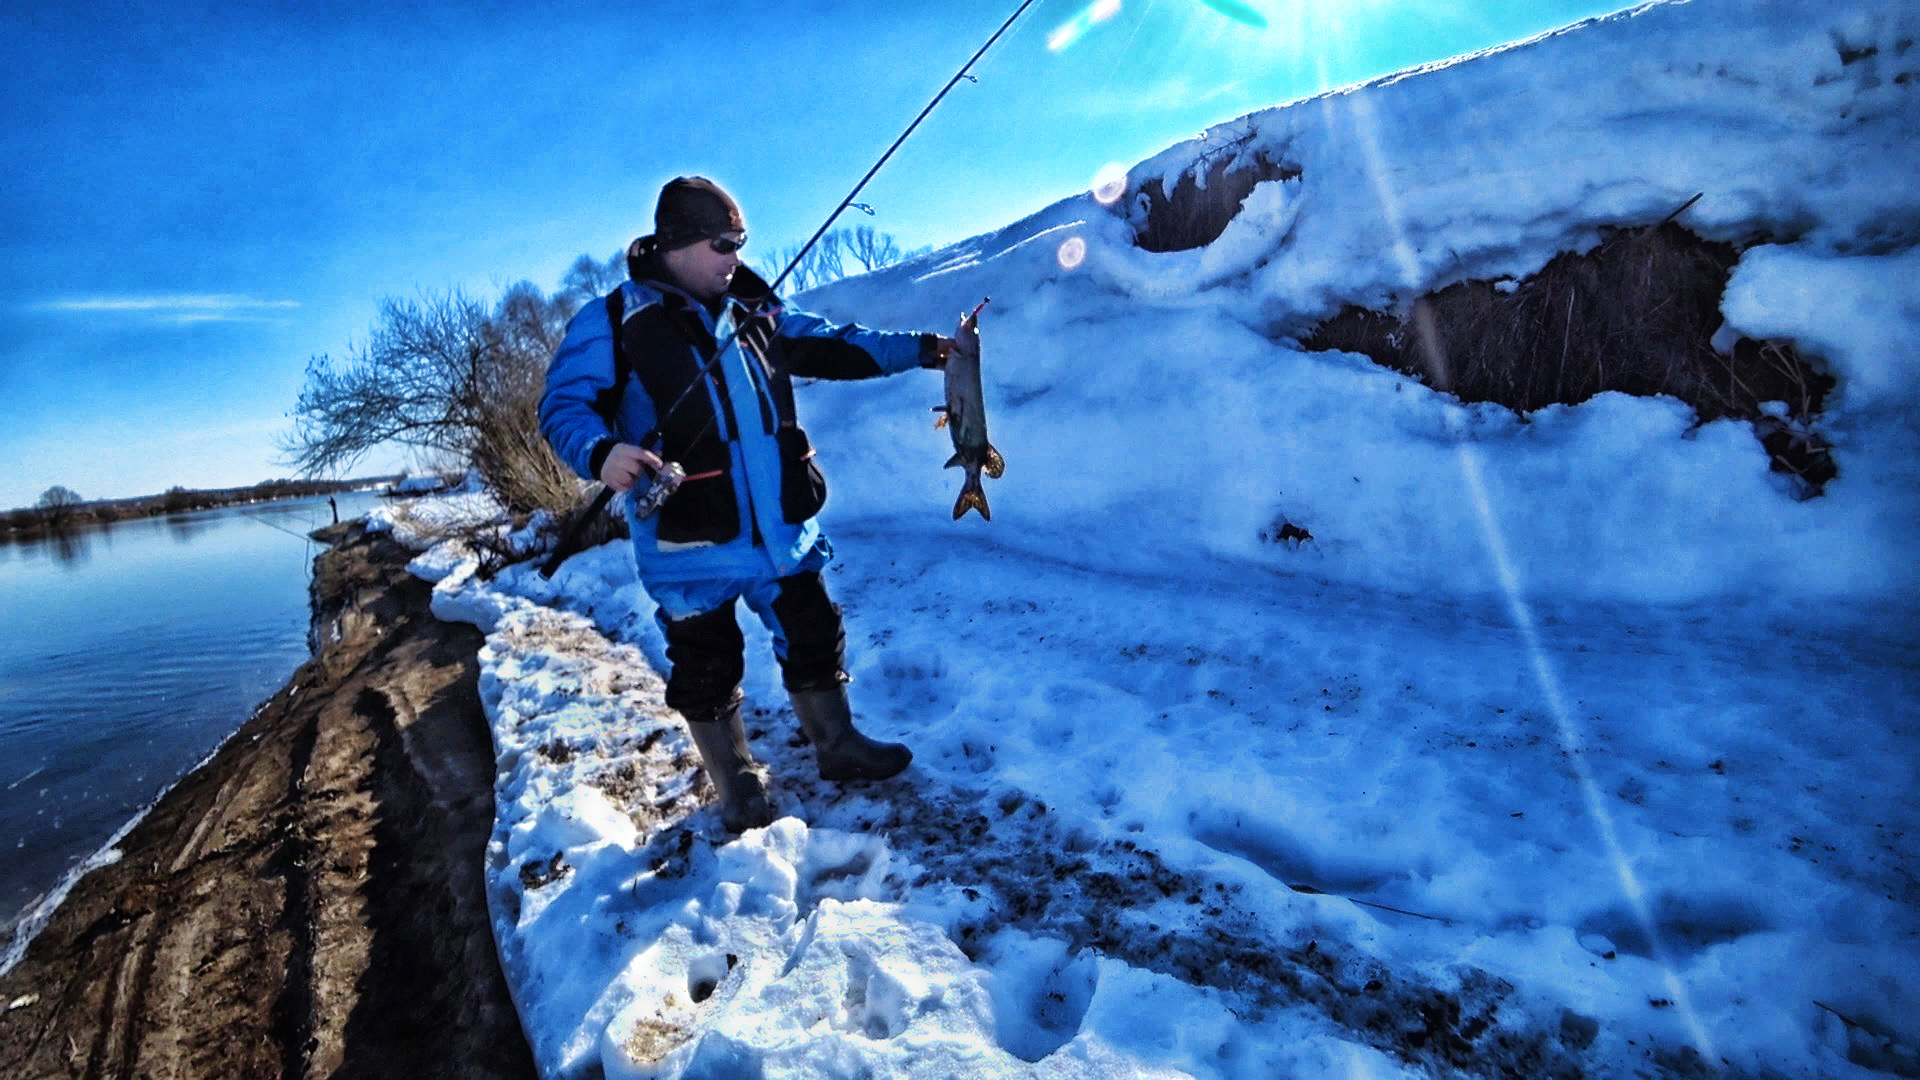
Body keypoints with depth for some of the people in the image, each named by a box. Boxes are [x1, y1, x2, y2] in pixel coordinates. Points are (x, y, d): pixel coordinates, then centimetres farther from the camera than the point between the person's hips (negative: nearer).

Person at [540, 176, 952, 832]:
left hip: (782, 530, 4)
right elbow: (563, 405, -6)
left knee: (814, 637, 14)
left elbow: (831, 347, 16)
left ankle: (837, 747, 35)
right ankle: (737, 786, 32)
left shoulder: (755, 313, 12)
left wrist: (921, 349, 9)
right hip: (690, 544, -4)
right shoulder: (611, 322, -2)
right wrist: (601, 453, -28)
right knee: (707, 670, 10)